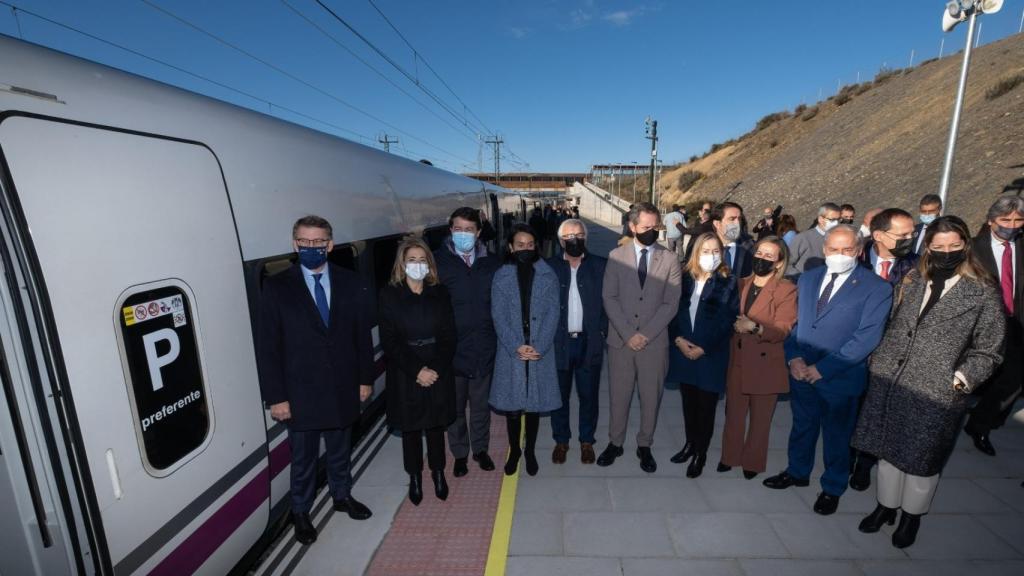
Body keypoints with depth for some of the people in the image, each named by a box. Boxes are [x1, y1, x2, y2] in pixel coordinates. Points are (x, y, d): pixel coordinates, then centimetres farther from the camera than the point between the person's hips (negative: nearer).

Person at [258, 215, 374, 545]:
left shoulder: (349, 283, -2)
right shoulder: (277, 287, -8)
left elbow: (363, 335, 2)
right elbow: (268, 347, -8)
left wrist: (365, 379, 2)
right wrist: (275, 396, -9)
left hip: (343, 389, 2)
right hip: (300, 392, -2)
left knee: (340, 449, 21)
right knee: (303, 457, 16)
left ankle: (342, 496, 45)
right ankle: (300, 512, 39)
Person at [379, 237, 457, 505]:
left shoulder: (440, 293, 1)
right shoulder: (389, 295, -4)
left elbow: (449, 337, 0)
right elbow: (389, 342, -7)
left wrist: (436, 370, -11)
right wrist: (417, 370, -14)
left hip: (438, 374, 1)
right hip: (405, 376, -1)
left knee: (436, 425, 11)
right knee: (410, 428, 10)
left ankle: (438, 472, 32)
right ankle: (415, 477, 30)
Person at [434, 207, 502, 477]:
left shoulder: (492, 263, 2)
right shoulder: (437, 262, -6)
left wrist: (499, 339, -1)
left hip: (484, 349, 2)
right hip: (451, 350, -2)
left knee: (481, 405, 18)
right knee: (455, 407, 15)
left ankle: (480, 449, 40)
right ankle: (460, 454, 36)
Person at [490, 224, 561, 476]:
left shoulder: (548, 276, 1)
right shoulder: (501, 277, 1)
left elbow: (552, 313, -4)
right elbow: (499, 316, -4)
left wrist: (538, 347, -15)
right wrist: (516, 347, -15)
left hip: (540, 351, 0)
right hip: (511, 352, 0)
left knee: (534, 404, 11)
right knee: (512, 405, 8)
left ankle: (530, 451, 32)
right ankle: (514, 450, 30)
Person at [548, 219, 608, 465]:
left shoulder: (600, 266, 0)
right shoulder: (549, 267, 0)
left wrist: (602, 332, -5)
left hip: (589, 343, 0)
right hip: (558, 342, 0)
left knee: (588, 396, 12)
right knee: (559, 395, 13)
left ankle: (586, 441, 32)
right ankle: (561, 440, 32)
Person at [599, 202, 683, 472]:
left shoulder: (670, 260, 0)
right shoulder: (616, 256, 0)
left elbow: (671, 304, -3)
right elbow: (609, 297, -4)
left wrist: (645, 334, -12)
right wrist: (628, 334, -12)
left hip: (655, 341, 0)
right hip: (620, 339, 0)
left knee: (651, 396, 11)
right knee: (618, 395, 10)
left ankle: (644, 445, 31)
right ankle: (615, 442, 30)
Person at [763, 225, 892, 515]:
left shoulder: (877, 288, -11)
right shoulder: (807, 278, 5)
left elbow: (867, 337, -16)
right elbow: (794, 320, 6)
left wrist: (823, 368, -19)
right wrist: (794, 357, -9)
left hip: (840, 377, -4)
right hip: (801, 371, 4)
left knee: (836, 435, 15)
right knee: (802, 425, 21)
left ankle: (832, 488, 37)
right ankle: (797, 472, 42)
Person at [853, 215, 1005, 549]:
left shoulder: (983, 294, -5)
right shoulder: (913, 282, 5)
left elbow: (987, 353, -2)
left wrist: (963, 378, -16)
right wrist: (879, 362, 8)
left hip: (936, 395, -3)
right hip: (888, 385, 3)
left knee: (922, 459, 13)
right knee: (887, 450, 16)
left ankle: (912, 515, 37)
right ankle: (886, 506, 36)